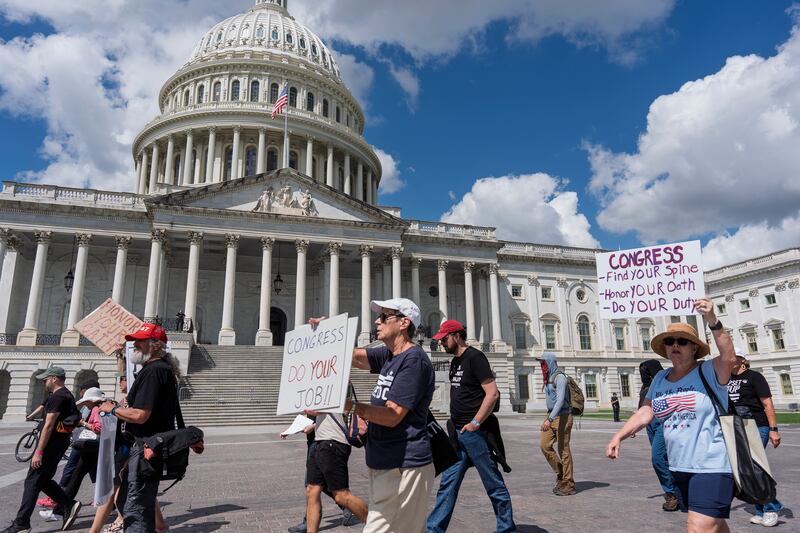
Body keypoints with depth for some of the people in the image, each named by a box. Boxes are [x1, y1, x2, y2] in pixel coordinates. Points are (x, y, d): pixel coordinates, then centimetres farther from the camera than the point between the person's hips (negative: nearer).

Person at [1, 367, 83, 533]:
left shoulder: (57, 396, -16)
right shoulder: (67, 395, 16)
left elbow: (49, 426, -21)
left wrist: (38, 452, -21)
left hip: (51, 443, -10)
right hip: (61, 443, 10)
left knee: (32, 482, -2)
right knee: (43, 480, 15)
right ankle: (69, 505, 8)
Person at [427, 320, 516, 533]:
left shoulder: (475, 357, -12)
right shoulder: (455, 361, 14)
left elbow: (492, 393, -19)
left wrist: (474, 423, -18)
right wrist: (454, 423, 11)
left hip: (475, 432, -8)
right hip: (458, 433, 8)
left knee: (494, 484, 6)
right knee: (448, 483, 8)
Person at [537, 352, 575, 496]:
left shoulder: (559, 377, -14)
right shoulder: (548, 378, 14)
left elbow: (560, 400, -24)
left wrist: (550, 419, -30)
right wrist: (548, 418, 22)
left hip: (562, 416, -8)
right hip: (552, 416, 8)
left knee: (563, 449, -2)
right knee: (544, 445, -2)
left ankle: (568, 485, 7)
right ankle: (561, 473, 13)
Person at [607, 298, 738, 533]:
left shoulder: (709, 372, -8)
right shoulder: (660, 379, 6)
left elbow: (729, 358, -28)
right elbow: (644, 413, 4)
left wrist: (713, 322, -39)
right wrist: (618, 436, -6)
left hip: (711, 467, -6)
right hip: (680, 467, 6)